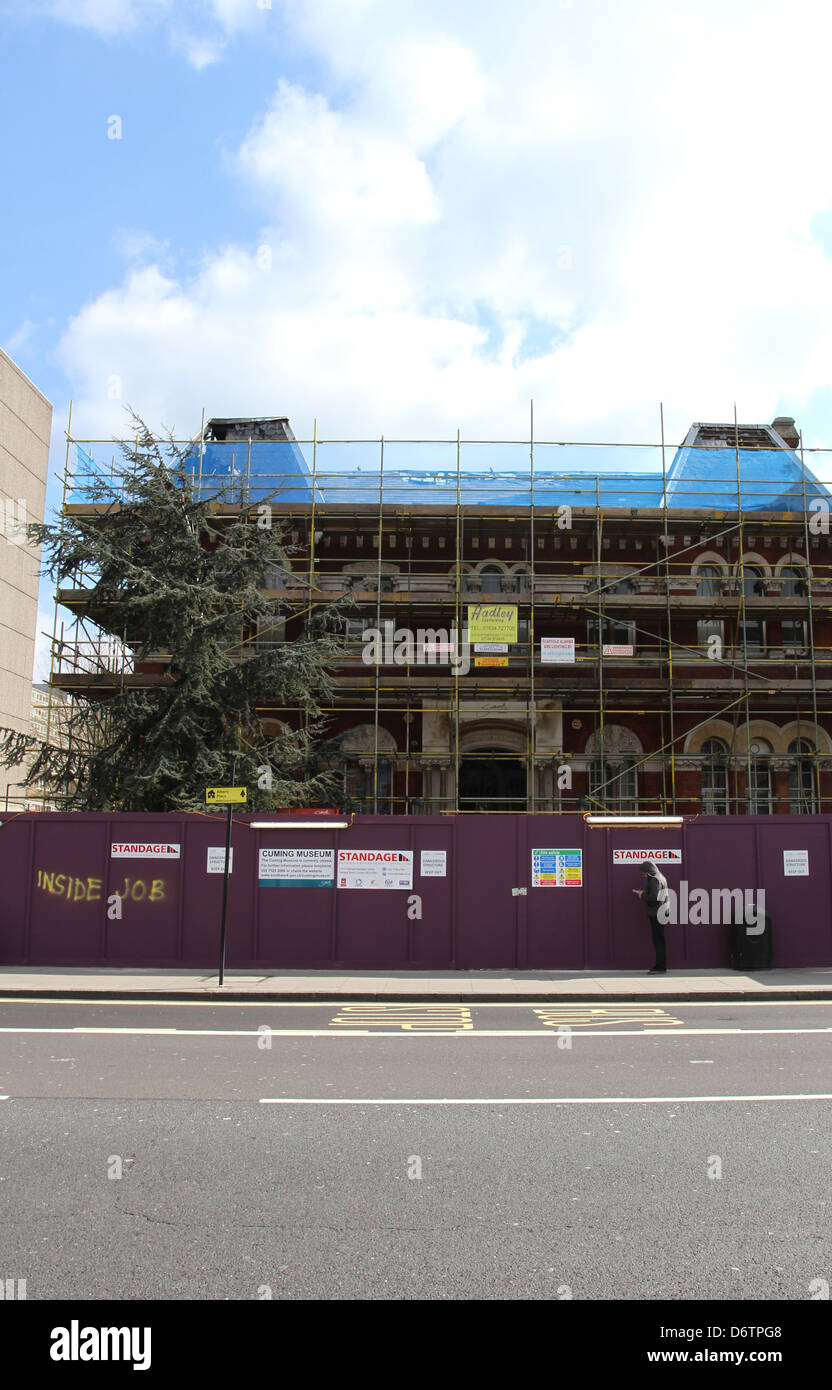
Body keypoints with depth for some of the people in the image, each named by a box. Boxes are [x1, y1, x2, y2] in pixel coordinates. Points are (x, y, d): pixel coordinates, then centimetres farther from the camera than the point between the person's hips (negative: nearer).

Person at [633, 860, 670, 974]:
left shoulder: (655, 880, -14)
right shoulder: (660, 878, 16)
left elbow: (654, 897, -22)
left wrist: (642, 895, -8)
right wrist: (645, 893, 11)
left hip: (656, 914, -10)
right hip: (659, 913, 10)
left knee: (658, 940, -6)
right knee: (659, 940, 13)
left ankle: (661, 967, -4)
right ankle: (660, 967, 17)